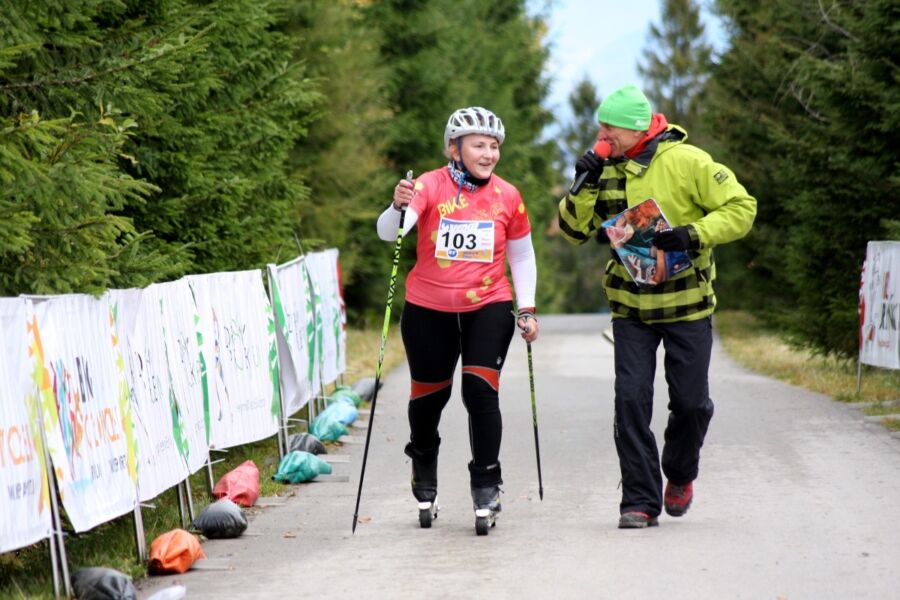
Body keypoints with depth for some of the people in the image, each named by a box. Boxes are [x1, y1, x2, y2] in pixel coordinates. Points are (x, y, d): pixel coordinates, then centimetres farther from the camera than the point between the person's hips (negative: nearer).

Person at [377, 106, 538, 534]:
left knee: (480, 390, -15)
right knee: (429, 395, 12)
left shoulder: (507, 196, -3)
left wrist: (526, 310, 4)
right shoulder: (430, 186, -12)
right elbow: (388, 233, -25)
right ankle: (424, 476, 38)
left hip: (488, 307, 1)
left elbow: (521, 256, 10)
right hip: (429, 310, -1)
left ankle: (486, 485, -2)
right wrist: (399, 207, -46)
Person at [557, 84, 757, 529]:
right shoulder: (605, 170, 3)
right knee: (631, 400, -7)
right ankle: (640, 501, -1)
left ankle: (680, 475, 33)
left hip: (687, 304, -3)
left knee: (691, 402, 4)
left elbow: (741, 208, -10)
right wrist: (584, 188, -12)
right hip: (630, 308, 3)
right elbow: (573, 231, 4)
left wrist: (693, 235, -23)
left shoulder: (686, 162, -11)